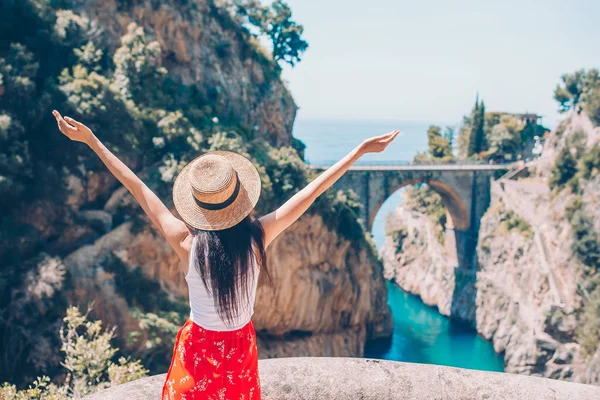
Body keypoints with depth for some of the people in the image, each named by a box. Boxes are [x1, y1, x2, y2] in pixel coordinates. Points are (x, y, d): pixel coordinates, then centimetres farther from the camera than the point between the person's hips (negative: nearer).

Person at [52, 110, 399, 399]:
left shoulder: (187, 243, -25)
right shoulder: (258, 237, -23)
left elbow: (136, 187, -20)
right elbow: (313, 190, -18)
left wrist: (90, 140, -12)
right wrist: (361, 150, -11)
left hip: (198, 346, -1)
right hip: (241, 347, 1)